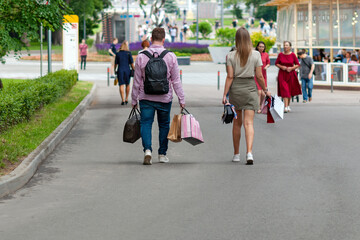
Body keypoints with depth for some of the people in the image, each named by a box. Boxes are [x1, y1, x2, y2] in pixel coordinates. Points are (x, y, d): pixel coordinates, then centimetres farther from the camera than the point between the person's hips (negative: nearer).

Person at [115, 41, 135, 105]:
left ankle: (123, 100, -11)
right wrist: (134, 69, 7)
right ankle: (126, 99, 21)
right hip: (127, 70, 0)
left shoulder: (118, 54, 0)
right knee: (127, 84, 16)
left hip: (120, 70, 0)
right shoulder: (129, 53, -4)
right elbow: (131, 63, -5)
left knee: (121, 85, -1)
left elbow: (116, 63, 4)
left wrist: (115, 70, 19)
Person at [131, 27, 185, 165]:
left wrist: (134, 100, 9)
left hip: (146, 98, -1)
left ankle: (147, 150, -20)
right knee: (164, 125, 14)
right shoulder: (171, 57, -5)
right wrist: (181, 99, 5)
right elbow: (176, 81, -2)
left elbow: (137, 81, 0)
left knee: (146, 123, 1)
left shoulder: (141, 57, -5)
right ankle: (162, 154, 21)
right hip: (164, 98, 1)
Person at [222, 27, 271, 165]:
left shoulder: (231, 56, -3)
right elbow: (259, 76, -1)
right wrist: (266, 90, 12)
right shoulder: (256, 55, -2)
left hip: (235, 88, 0)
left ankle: (236, 154, 19)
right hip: (250, 88, 0)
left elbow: (230, 77, -7)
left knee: (237, 123, 12)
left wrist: (225, 94, -3)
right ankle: (249, 152, -21)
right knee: (248, 123, -4)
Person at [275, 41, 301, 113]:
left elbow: (297, 64, 2)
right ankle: (286, 107, -17)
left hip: (291, 74, 1)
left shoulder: (293, 55, -3)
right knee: (284, 90, -11)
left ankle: (288, 105, 28)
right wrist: (281, 66, -10)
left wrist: (292, 68, -14)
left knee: (290, 90, 10)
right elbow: (276, 63, 8)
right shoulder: (280, 54, -1)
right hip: (282, 74, -1)